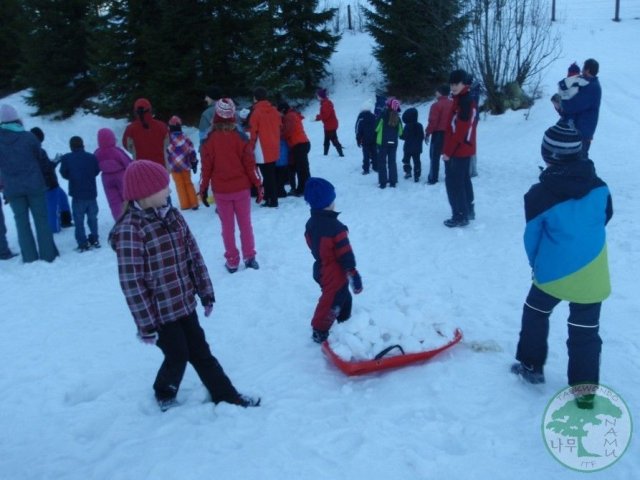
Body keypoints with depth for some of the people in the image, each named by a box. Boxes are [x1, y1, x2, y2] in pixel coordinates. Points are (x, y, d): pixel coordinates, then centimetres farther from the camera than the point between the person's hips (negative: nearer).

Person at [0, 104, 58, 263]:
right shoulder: (28, 137, -7)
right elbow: (41, 160, 2)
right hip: (34, 185, -1)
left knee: (21, 221, 9)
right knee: (41, 219, 7)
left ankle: (30, 257, 9)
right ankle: (48, 254, 8)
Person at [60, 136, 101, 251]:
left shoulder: (66, 158, -8)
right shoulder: (92, 157, -2)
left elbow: (64, 174, 2)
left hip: (77, 195, -3)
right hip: (91, 193, 3)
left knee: (79, 220, 5)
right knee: (92, 218, 17)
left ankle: (83, 244, 3)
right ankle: (94, 240, 23)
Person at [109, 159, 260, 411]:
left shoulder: (172, 215, 1)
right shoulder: (129, 229, -21)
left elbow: (193, 255, 7)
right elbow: (131, 282, -20)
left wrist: (205, 292, 9)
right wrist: (146, 323, -16)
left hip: (184, 303, 6)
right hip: (160, 311, -6)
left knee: (201, 351, 16)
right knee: (177, 356, 10)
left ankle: (226, 395, 30)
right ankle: (164, 395, 39)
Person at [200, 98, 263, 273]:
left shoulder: (210, 140, -7)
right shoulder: (240, 138, -7)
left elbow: (206, 167, -4)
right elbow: (250, 164, -6)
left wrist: (203, 189, 7)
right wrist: (258, 185, 3)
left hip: (221, 191, 0)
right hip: (241, 188, 0)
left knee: (227, 226, 10)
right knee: (245, 224, 13)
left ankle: (232, 261, 15)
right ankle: (249, 257, 17)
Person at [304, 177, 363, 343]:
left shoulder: (310, 223, -1)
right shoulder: (335, 227, -26)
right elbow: (345, 255, -22)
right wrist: (354, 275, -14)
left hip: (321, 270, 9)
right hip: (335, 274, -9)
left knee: (343, 298, 26)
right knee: (332, 303, 6)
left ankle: (344, 322, 41)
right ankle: (320, 332, 16)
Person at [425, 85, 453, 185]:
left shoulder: (436, 105, -13)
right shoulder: (453, 104, 7)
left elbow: (432, 121, -16)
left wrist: (427, 133, -7)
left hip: (438, 133, -6)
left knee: (435, 156, 1)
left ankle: (433, 179, -2)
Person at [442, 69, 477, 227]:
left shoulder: (463, 102, -18)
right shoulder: (468, 100, 14)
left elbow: (459, 130, -23)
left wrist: (448, 151, -19)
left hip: (457, 150, -10)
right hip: (465, 149, 10)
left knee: (453, 183, -5)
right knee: (463, 180, 18)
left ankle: (460, 216, -1)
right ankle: (468, 211, 29)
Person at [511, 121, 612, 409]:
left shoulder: (539, 195, -16)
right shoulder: (599, 187, -6)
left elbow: (532, 236, -4)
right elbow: (605, 218, 12)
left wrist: (536, 264, 15)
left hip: (552, 272, -2)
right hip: (593, 276, 2)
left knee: (535, 313, 24)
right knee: (585, 332, 11)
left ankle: (531, 366, 34)